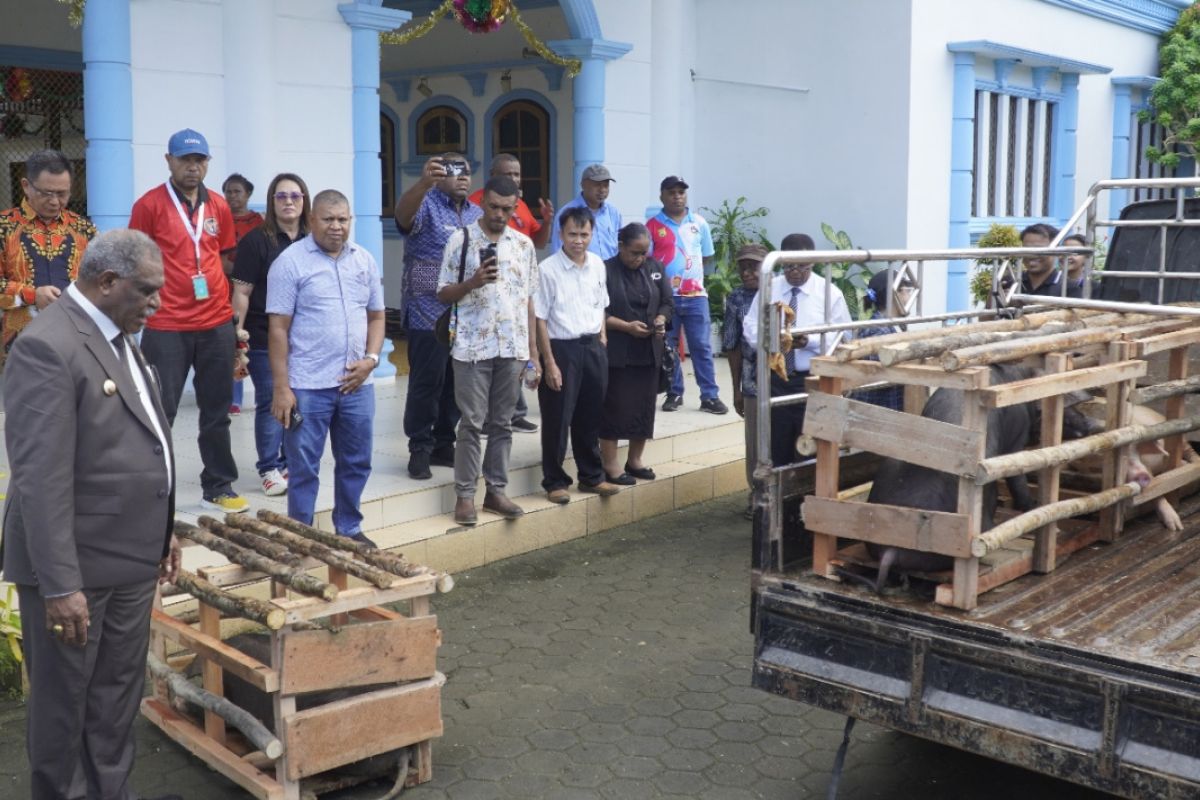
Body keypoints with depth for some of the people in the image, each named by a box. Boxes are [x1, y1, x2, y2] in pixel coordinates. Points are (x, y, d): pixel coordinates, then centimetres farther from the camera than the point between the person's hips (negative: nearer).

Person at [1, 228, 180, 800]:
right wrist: (60, 584, -24)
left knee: (118, 697, 18)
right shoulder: (47, 346, -20)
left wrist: (160, 531, 18)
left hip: (130, 557, 9)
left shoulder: (118, 335, 9)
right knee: (63, 703, 10)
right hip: (75, 565, -8)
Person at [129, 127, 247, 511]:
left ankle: (218, 486, 22)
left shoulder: (219, 206, 8)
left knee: (217, 410, 11)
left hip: (217, 325, 4)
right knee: (159, 412, 2)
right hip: (166, 327, -4)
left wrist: (230, 307, 12)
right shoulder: (149, 205, -5)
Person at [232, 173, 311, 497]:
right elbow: (242, 293, -5)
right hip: (264, 339, -4)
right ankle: (269, 468, 11)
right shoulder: (256, 241, -3)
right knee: (270, 404, 1)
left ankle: (291, 464, 21)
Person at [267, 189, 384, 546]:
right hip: (307, 386, -5)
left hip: (357, 383, 5)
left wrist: (371, 359, -2)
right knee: (304, 467, 3)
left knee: (356, 463, 14)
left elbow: (376, 316, 15)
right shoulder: (290, 261, -6)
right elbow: (278, 329, -8)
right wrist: (281, 387, -12)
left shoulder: (364, 260, 9)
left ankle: (349, 530, 29)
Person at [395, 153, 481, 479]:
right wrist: (423, 183, -49)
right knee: (427, 384, -2)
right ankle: (420, 450, 8)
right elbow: (403, 213, -29)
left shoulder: (477, 214, 15)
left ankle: (444, 445, 23)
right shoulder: (426, 205, -6)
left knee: (457, 385, 12)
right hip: (428, 315, -6)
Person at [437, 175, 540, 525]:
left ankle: (496, 490, 18)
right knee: (471, 423, 0)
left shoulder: (524, 244, 8)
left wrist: (533, 350, 8)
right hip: (473, 347, -3)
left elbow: (528, 299, 11)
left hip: (513, 348, 3)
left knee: (502, 423, 9)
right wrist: (472, 282, -19)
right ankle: (465, 495, 8)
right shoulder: (461, 239, -2)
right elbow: (443, 294, 0)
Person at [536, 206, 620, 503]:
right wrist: (549, 362, -14)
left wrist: (602, 340, 10)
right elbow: (539, 319, -12)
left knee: (590, 418, 15)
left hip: (593, 347, 5)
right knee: (557, 420, 3)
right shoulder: (547, 269, -12)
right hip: (561, 348, -5)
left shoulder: (598, 265, 6)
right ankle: (555, 481, 16)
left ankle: (592, 476, 29)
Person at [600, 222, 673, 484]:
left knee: (644, 406, 9)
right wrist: (627, 326, -19)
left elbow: (667, 303, 12)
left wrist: (661, 319, -9)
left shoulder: (655, 268, 9)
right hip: (616, 352, -5)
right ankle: (610, 465, 5)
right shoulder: (605, 271, -8)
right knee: (614, 407, -3)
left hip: (649, 350, 5)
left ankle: (635, 460, 22)